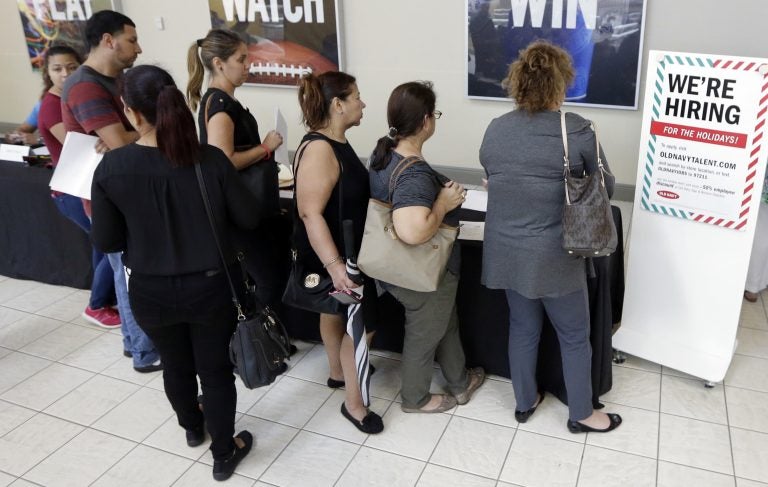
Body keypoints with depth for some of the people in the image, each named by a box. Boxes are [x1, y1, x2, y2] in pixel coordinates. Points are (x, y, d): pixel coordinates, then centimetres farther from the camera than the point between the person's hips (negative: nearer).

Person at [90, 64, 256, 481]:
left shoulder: (112, 167, -16)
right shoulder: (211, 159, -16)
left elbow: (106, 242, -7)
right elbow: (248, 219, -6)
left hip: (151, 292, 1)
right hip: (212, 286, -1)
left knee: (175, 365, 26)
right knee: (216, 370, 16)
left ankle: (192, 428, 53)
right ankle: (224, 454, 32)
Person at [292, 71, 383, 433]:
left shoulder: (336, 142, 4)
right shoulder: (319, 149, -27)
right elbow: (310, 213, -32)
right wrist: (334, 265, -36)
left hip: (345, 250, 10)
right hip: (334, 255, -10)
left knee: (335, 312, 24)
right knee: (361, 324, -1)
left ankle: (339, 372, 45)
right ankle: (353, 402, 14)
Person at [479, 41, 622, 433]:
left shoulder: (495, 129, -2)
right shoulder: (576, 130, -14)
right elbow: (606, 187, -2)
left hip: (506, 252, 5)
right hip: (553, 255, -4)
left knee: (523, 328, 22)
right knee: (574, 336, 16)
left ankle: (524, 403, 38)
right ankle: (581, 414, 33)